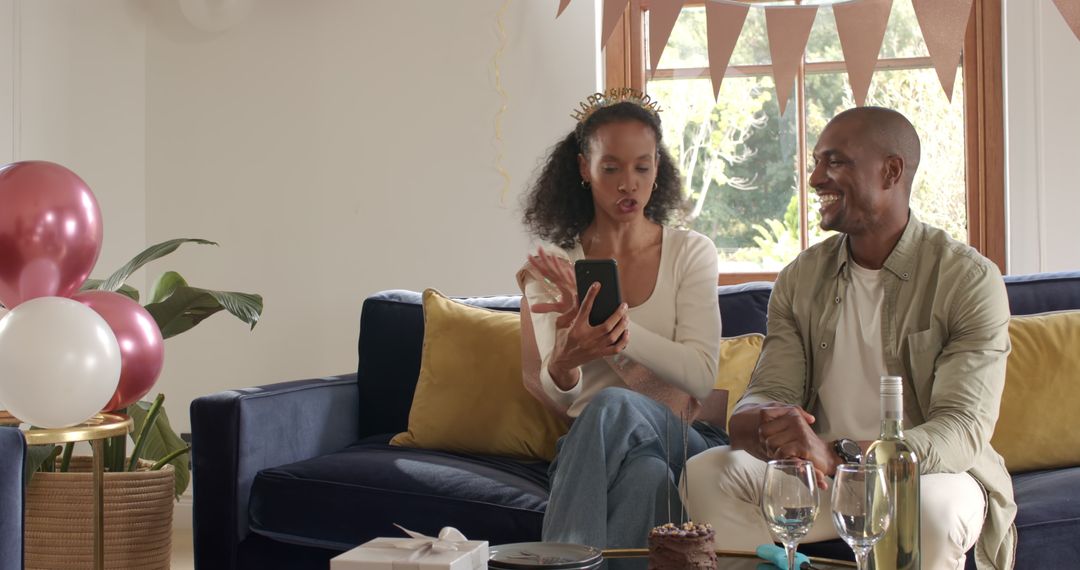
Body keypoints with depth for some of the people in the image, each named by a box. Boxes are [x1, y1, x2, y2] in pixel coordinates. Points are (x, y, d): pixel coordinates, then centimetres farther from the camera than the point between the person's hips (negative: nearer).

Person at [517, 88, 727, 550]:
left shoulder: (691, 253, 6)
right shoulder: (552, 269, 7)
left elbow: (700, 376, -7)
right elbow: (556, 398, -3)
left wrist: (614, 329, -24)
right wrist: (564, 365, -30)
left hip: (682, 440, 0)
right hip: (598, 448, 0)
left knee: (613, 405, -37)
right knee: (647, 474, -39)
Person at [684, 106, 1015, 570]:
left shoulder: (970, 280, -9)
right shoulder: (800, 279, 8)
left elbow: (964, 430, -20)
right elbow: (768, 393, 1)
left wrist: (837, 455, -37)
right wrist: (757, 425, -28)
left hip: (930, 473, -3)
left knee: (931, 506, -38)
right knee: (705, 474, -21)